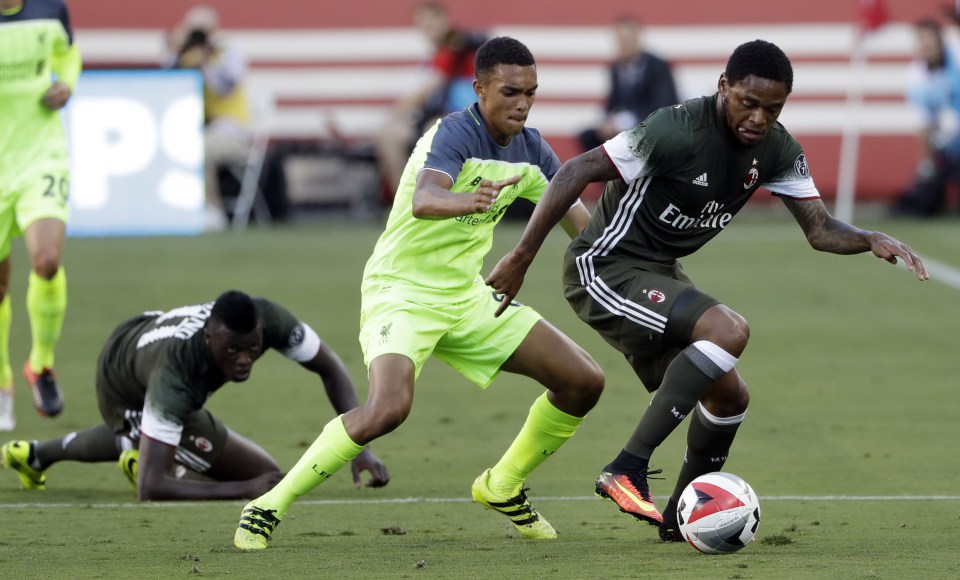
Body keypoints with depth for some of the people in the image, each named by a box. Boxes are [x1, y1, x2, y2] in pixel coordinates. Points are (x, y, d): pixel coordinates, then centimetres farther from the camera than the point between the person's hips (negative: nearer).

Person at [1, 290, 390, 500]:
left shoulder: (267, 319, -37)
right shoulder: (174, 376, -50)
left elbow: (329, 368, -19)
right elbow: (150, 489, -50)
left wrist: (360, 448, -31)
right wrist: (249, 490, -52)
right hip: (125, 393, -6)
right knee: (263, 472, -16)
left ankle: (34, 455, 61)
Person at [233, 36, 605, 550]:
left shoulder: (529, 150, 1)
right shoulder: (455, 134, -21)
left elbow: (577, 216, 14)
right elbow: (424, 200, -41)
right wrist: (468, 201, -63)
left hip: (465, 296, 8)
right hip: (401, 291, -8)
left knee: (584, 382, 3)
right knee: (388, 407, -33)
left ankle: (503, 487, 24)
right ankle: (269, 507, -19)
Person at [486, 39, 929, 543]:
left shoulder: (777, 150, -2)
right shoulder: (678, 130, -26)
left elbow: (820, 229, 0)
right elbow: (577, 171, -24)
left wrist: (872, 240, -22)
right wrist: (521, 257, -24)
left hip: (659, 272, 9)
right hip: (605, 269, -9)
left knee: (729, 397, 11)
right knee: (728, 330, -28)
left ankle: (679, 518, 30)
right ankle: (627, 470, -28)